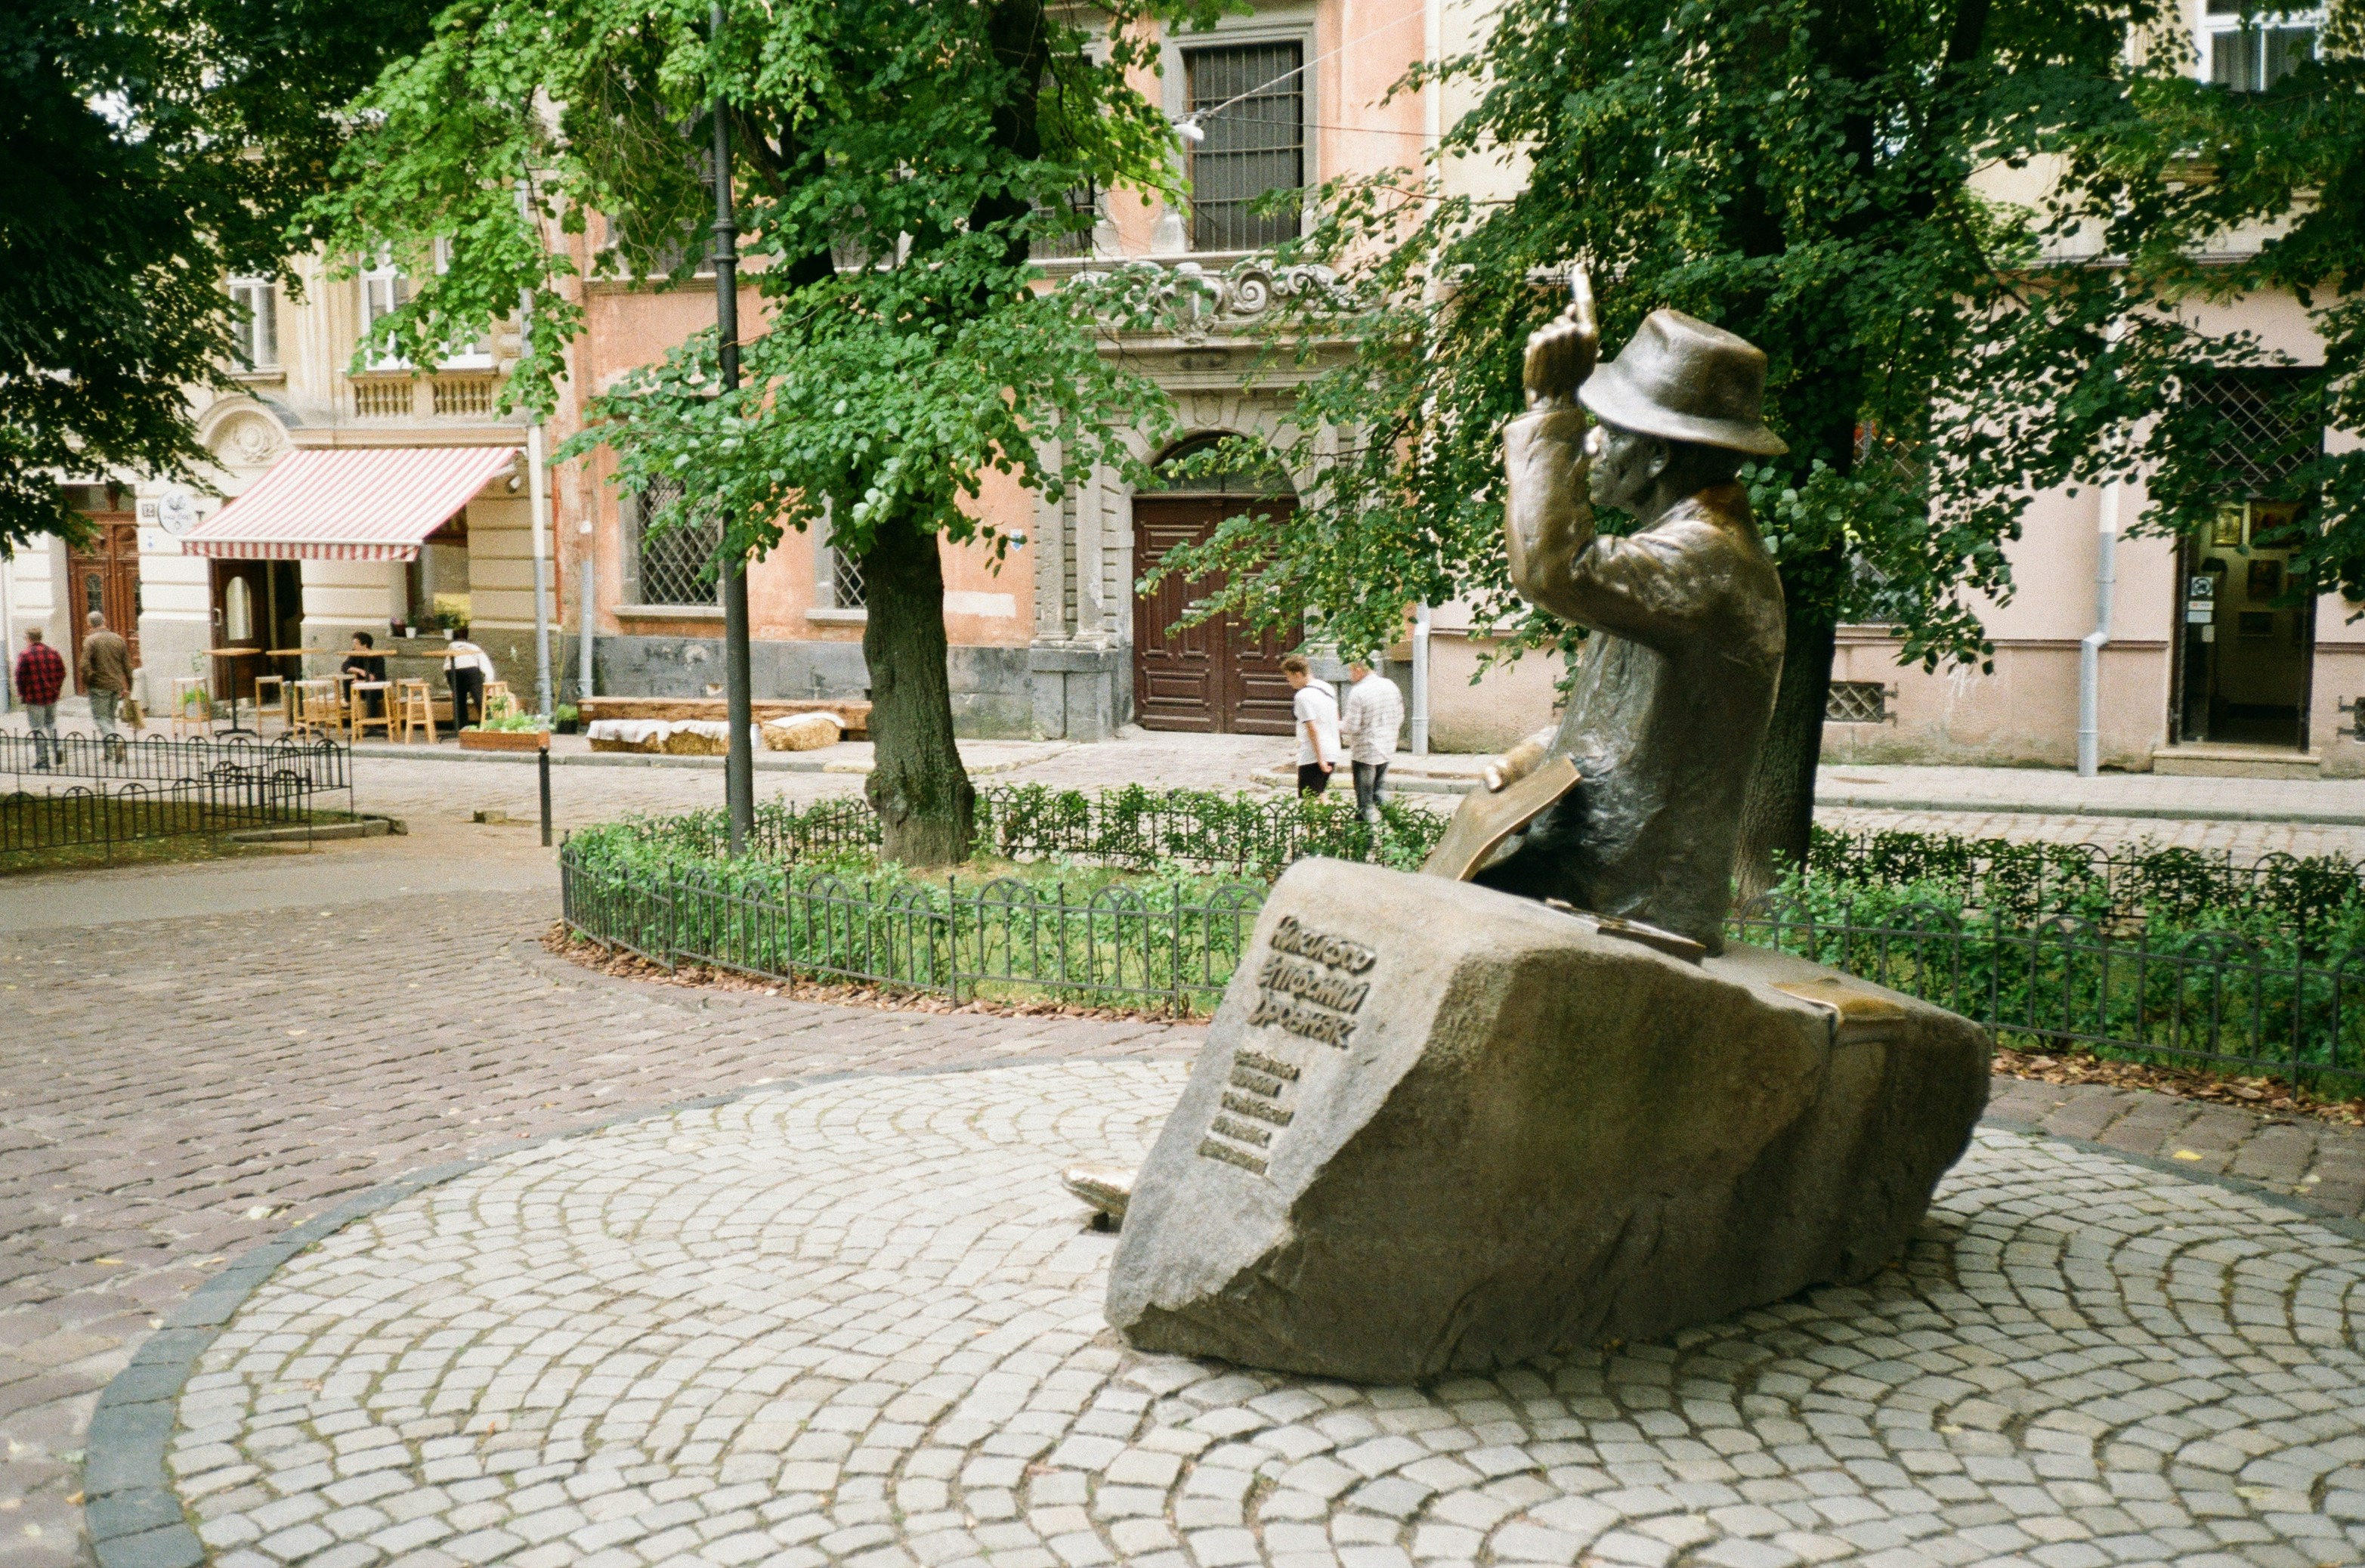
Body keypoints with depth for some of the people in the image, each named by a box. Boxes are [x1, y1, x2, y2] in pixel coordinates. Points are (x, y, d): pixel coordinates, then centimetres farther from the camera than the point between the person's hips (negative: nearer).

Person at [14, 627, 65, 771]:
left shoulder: (24, 655, -11)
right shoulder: (53, 652, 4)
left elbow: (21, 678, -10)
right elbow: (62, 673, 6)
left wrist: (21, 695, 3)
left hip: (34, 698, -5)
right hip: (52, 696, 5)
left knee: (38, 728, 2)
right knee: (51, 723, 20)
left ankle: (42, 761, 3)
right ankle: (57, 750, 6)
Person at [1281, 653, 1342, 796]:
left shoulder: (1303, 696, -16)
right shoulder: (1327, 687, 11)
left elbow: (1312, 729, -20)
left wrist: (1320, 759, -18)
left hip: (1311, 757, -9)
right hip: (1332, 753, 9)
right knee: (1319, 795, 21)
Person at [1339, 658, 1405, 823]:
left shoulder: (1358, 692, -18)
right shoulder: (1390, 686, 3)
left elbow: (1352, 727, -18)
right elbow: (1400, 717, 10)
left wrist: (1337, 725, 1)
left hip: (1365, 752, -7)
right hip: (1388, 749, 7)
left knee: (1365, 800, 2)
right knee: (1379, 793, 18)